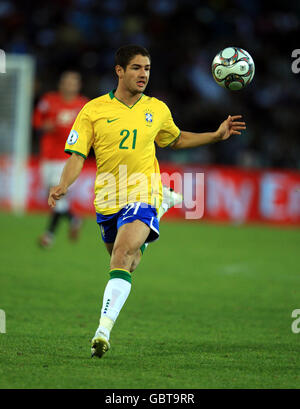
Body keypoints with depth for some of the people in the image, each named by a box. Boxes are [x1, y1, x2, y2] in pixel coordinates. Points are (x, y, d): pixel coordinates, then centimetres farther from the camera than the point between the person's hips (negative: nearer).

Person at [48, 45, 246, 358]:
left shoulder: (157, 110, 5)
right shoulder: (94, 110, -2)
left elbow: (175, 140, 25)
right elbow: (77, 156, -5)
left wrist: (217, 135, 17)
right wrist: (63, 186, -23)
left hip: (142, 195, -2)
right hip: (107, 200, 2)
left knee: (121, 258, -23)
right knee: (127, 262, 19)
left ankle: (103, 331, -31)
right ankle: (137, 250, 59)